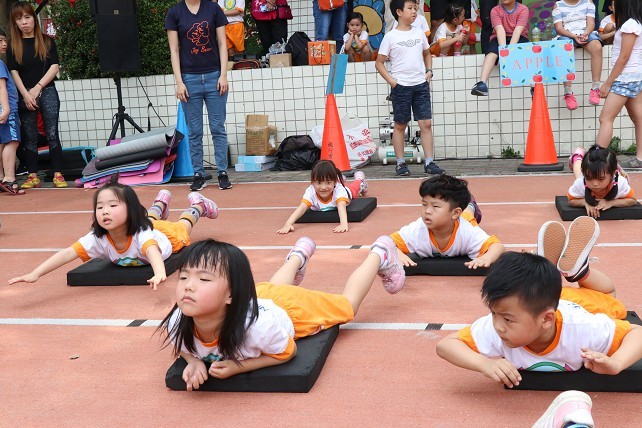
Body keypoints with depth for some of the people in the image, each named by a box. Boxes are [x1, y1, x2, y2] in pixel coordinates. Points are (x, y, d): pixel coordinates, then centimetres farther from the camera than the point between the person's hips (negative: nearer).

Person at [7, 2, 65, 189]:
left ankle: (58, 175, -4)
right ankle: (33, 177, 6)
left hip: (47, 93, -1)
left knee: (52, 134, -6)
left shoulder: (47, 41, 6)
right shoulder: (13, 46, 8)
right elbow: (13, 72, 2)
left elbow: (54, 67, -1)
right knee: (30, 137, 3)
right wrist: (26, 95, -10)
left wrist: (37, 88, -9)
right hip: (24, 96, 1)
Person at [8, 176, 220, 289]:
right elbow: (68, 253, -55)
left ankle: (198, 204, 60)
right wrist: (35, 274, -70)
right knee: (150, 219, 41)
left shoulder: (140, 233, -54)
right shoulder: (98, 238, -45)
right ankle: (161, 202, 71)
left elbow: (152, 250, -74)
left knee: (183, 227, 32)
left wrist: (159, 273, -97)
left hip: (167, 234, -4)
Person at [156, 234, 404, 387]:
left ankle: (379, 252, 44)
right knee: (272, 288, 39)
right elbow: (183, 347, -10)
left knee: (347, 305, 23)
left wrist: (239, 366, -37)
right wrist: (194, 362, -31)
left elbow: (288, 352, -26)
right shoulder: (177, 324, -36)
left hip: (290, 304, -4)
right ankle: (299, 254, 65)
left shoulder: (258, 323, -49)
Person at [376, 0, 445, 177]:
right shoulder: (390, 37, -4)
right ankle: (400, 163, 14)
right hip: (401, 86, -4)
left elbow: (427, 53, 24)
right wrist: (391, 81, -10)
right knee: (400, 125, 5)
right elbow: (379, 63, -1)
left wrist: (429, 71, 9)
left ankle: (429, 162, 3)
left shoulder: (419, 33, 9)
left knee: (426, 123, -1)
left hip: (421, 84, 4)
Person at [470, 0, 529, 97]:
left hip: (518, 39, 0)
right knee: (492, 51, -33)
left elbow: (518, 30, -19)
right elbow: (500, 30, -18)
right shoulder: (495, 10, -3)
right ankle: (482, 83, -50)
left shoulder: (523, 9, -5)